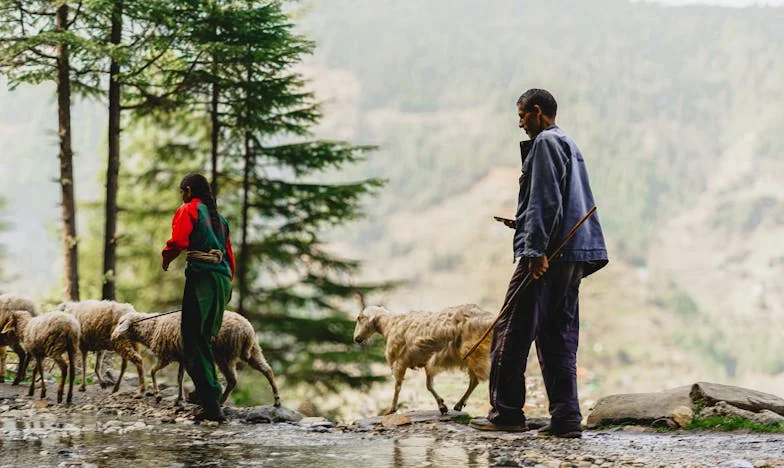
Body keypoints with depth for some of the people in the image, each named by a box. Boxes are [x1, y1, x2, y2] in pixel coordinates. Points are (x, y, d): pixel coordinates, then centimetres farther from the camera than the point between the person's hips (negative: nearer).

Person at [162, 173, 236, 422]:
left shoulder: (188, 210, 2)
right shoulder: (218, 217, 24)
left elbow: (178, 241, -14)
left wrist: (166, 257, 6)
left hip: (202, 277, -8)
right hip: (223, 278, 8)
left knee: (194, 340, -7)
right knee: (205, 339, 18)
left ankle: (212, 404, -16)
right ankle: (207, 393, 17)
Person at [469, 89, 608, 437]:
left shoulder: (545, 143, -6)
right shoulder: (569, 144, 23)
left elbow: (546, 200, -17)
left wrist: (537, 249, -21)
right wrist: (524, 224, 25)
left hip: (546, 255, -10)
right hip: (573, 257, 10)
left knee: (512, 331, -4)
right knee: (559, 336, 8)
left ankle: (506, 411, -2)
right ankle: (566, 418, 4)